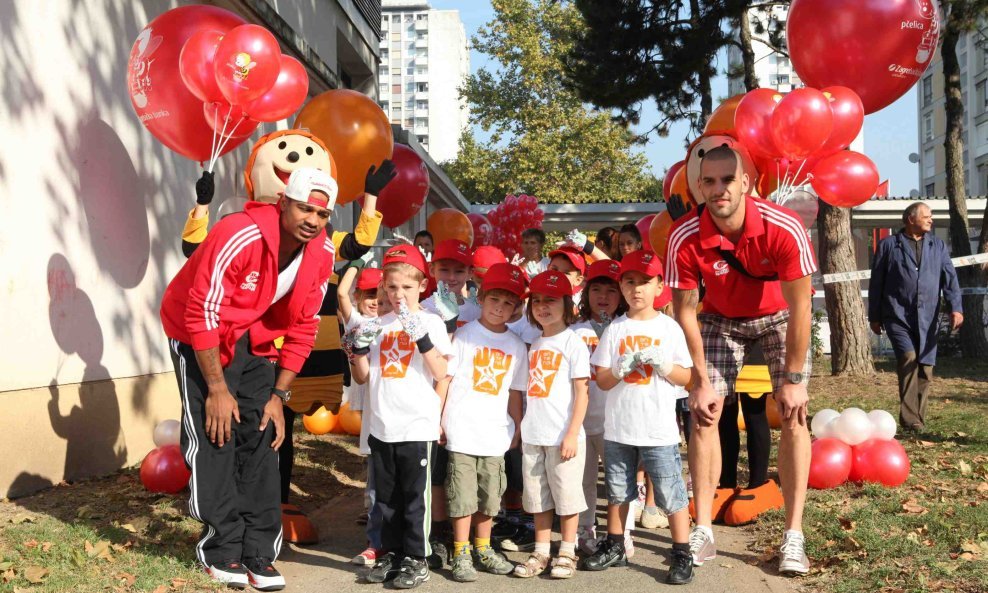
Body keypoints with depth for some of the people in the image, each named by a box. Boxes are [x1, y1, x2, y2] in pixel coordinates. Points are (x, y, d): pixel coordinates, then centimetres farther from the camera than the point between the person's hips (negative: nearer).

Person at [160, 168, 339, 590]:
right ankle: (222, 551, 3)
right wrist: (218, 389, -21)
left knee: (263, 437, 1)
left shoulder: (322, 253, -12)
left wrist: (279, 394, -5)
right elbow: (202, 315, -26)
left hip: (255, 340, 5)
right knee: (216, 438, -9)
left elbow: (303, 327, -3)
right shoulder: (240, 236, -30)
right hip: (199, 334, -5)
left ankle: (259, 553, 8)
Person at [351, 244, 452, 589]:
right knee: (386, 496, 14)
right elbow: (361, 377, 11)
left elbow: (440, 373, -13)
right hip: (382, 426, 5)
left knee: (415, 496, 2)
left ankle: (416, 559, 13)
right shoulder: (377, 325, 9)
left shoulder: (430, 323, -2)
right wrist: (360, 345, -6)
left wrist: (421, 336, -23)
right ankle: (392, 553, 26)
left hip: (418, 427, -4)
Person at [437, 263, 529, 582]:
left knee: (490, 496, 12)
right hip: (462, 431, -3)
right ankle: (461, 554, 12)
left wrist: (517, 429, 9)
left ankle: (483, 549, 27)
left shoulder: (516, 345, 7)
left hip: (496, 433, 4)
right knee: (463, 495, 1)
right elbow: (444, 378, -2)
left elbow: (514, 392, 12)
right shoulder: (465, 335, -2)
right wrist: (435, 419, -6)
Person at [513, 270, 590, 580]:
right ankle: (540, 553, 20)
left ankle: (567, 553, 16)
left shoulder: (573, 342, -6)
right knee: (538, 497, 11)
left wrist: (572, 433, -14)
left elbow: (581, 392, -9)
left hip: (563, 436, -6)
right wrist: (522, 427, 11)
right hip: (533, 436, 6)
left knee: (566, 496, 4)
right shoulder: (535, 345, 12)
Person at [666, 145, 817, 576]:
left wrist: (794, 379, -22)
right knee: (703, 415, -8)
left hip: (781, 317, -1)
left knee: (793, 416, -12)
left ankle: (793, 536, -5)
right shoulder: (685, 237, -28)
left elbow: (799, 306, -24)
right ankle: (703, 532, -1)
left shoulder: (784, 228, -33)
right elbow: (685, 310, -17)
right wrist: (701, 381, -16)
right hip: (721, 320, 2)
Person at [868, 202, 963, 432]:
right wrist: (874, 316, 5)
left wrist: (956, 308, -8)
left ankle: (918, 420, 15)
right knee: (908, 358, -20)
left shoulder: (938, 246, 14)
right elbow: (876, 283, 5)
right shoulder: (888, 245, 4)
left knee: (925, 369, 4)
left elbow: (950, 278, 6)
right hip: (898, 316, -4)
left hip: (927, 318, 4)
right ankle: (909, 419, -15)